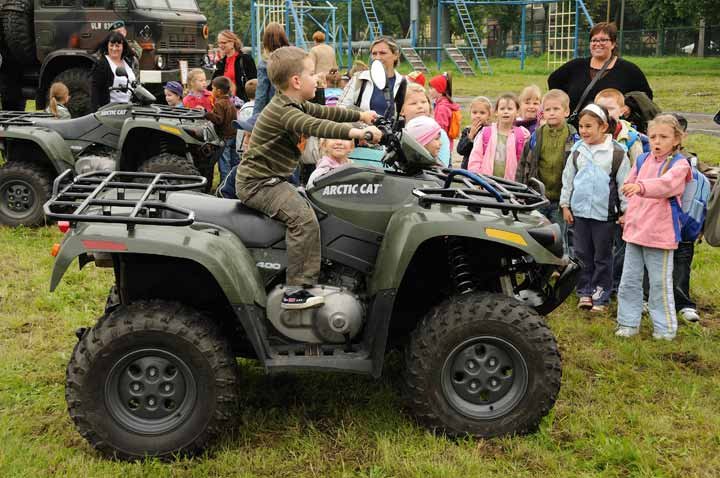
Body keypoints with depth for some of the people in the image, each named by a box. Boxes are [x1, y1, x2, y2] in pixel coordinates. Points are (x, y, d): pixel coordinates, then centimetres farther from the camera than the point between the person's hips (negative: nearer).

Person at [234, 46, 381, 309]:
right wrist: (355, 132, -48)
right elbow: (315, 126, -38)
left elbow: (323, 112, 23)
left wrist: (360, 115, 30)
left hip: (268, 180, 11)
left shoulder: (293, 105, 11)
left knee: (308, 207, 26)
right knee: (303, 218, -27)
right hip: (257, 182, -11)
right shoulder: (285, 111, -21)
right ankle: (295, 291, -27)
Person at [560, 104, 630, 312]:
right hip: (579, 210, 4)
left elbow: (624, 183, -3)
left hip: (604, 212, -4)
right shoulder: (577, 150, 5)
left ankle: (601, 296, 15)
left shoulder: (617, 153, -7)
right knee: (583, 254, 10)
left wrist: (625, 211, -3)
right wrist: (565, 205, 10)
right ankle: (585, 292, 21)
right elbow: (568, 178, 12)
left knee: (602, 256, 6)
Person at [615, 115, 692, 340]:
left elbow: (665, 184, -30)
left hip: (660, 233, -6)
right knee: (629, 280, 10)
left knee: (660, 282, 2)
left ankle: (665, 328, 16)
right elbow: (629, 185, 19)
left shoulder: (679, 164, -9)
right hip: (635, 230, 6)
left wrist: (641, 187, -47)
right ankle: (628, 323, 21)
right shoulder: (643, 161, 8)